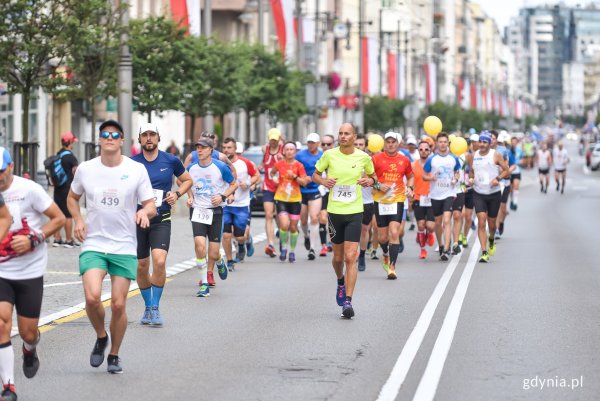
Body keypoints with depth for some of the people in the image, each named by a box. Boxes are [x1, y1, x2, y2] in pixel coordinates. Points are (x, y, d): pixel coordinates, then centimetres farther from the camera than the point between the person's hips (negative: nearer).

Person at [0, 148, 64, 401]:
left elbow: (59, 218, -6)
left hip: (30, 272, -2)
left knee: (28, 332, 5)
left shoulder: (29, 190, -12)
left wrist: (33, 239, -17)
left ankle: (30, 351, 45)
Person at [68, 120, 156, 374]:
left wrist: (145, 212, -24)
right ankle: (101, 338, 10)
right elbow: (73, 197, 19)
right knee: (92, 297, -20)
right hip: (93, 244, 0)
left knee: (118, 304, -1)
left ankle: (114, 355, 20)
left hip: (124, 247, 0)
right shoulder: (85, 169, 2)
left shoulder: (136, 170, -3)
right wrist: (78, 220, 0)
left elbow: (151, 205, 0)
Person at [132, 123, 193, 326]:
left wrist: (177, 193, -1)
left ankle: (155, 307, -6)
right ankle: (148, 307, 26)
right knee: (142, 267, 7)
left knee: (159, 261, -19)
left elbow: (187, 180, 16)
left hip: (161, 220, -1)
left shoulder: (171, 161, 1)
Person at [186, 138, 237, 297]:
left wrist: (223, 196, -10)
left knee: (213, 253, 0)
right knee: (199, 244, -20)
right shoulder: (191, 168, 3)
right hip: (198, 211, 1)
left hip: (215, 211, -1)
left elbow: (234, 184, 5)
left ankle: (219, 263, 41)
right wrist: (190, 197, 3)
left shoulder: (220, 167, -7)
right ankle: (204, 284, -12)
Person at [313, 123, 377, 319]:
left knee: (350, 257, -11)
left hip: (354, 211, -1)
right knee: (338, 257, 12)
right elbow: (315, 174, 12)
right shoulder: (329, 155, -1)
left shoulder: (364, 157, 0)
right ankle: (341, 282, 46)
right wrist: (323, 181, -9)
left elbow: (373, 176, 17)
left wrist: (369, 181, -6)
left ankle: (348, 301, -10)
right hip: (334, 210, 1)